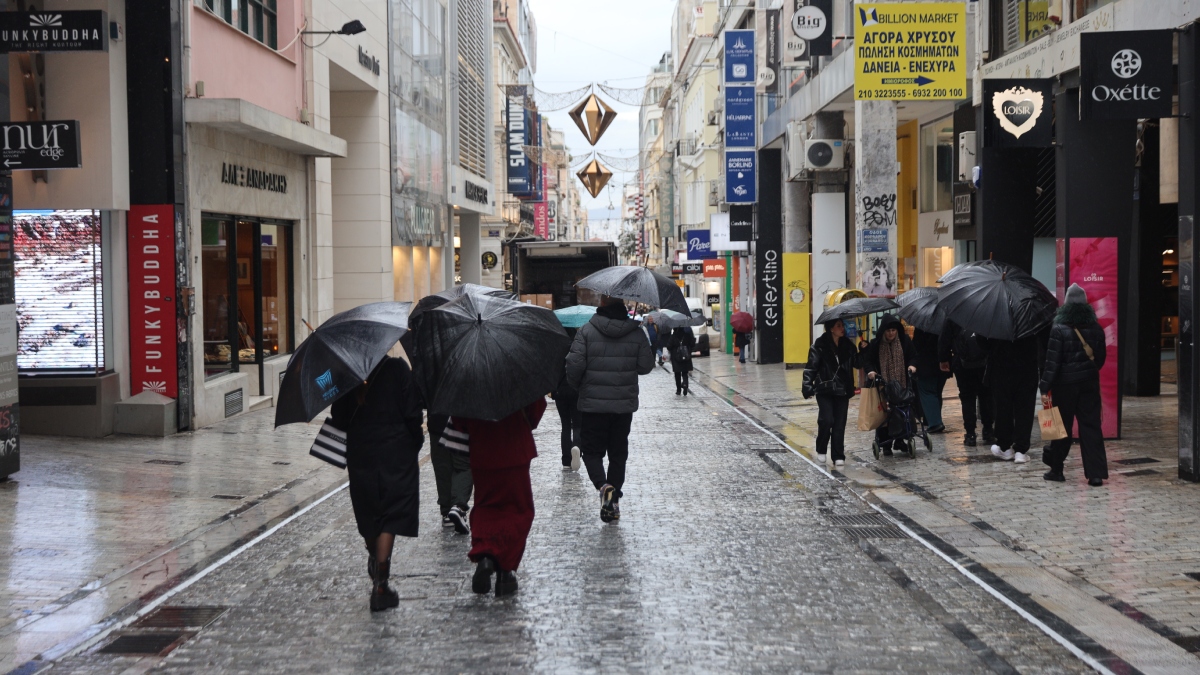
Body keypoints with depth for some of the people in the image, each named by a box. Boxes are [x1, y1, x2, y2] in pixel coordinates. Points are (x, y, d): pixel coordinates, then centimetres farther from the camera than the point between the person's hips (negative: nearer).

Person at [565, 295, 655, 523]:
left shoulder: (587, 331, -8)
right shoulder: (636, 333, -1)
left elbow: (574, 364, -13)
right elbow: (646, 366, 1)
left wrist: (576, 385, 8)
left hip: (593, 404, -2)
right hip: (624, 404, 2)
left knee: (592, 449, 8)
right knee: (618, 453, 13)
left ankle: (603, 485, -18)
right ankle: (614, 502, 11)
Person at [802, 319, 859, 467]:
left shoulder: (848, 345, 6)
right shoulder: (820, 345, -8)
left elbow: (857, 363, 11)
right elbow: (811, 367, -10)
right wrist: (807, 387, -20)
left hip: (842, 391, 4)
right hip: (825, 390, -4)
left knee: (840, 424, 2)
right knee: (826, 420, -13)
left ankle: (838, 457, 8)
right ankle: (821, 450, 11)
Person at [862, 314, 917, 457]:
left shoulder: (904, 341, 0)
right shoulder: (875, 344, -4)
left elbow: (913, 356, 8)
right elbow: (867, 359, -1)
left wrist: (912, 365, -11)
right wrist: (870, 370, -19)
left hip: (901, 385, 2)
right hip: (882, 386, -2)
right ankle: (885, 444, 2)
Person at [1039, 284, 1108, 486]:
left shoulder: (1059, 330, -12)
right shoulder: (1097, 330, 2)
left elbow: (1052, 362, -15)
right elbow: (1101, 358, 10)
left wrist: (1045, 388, -13)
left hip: (1065, 385, -3)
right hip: (1090, 384, 3)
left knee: (1062, 426, 7)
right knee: (1091, 426, 3)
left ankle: (1056, 469, 16)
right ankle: (1096, 473, -2)